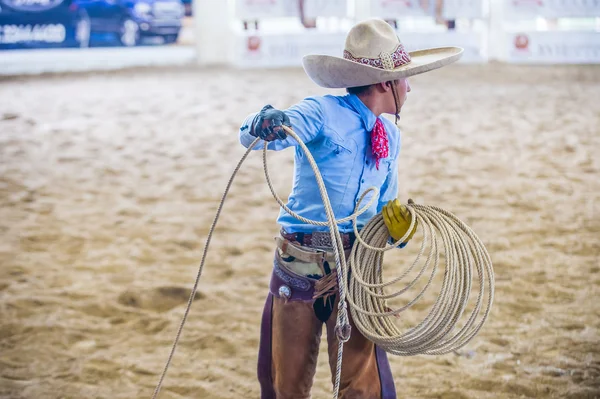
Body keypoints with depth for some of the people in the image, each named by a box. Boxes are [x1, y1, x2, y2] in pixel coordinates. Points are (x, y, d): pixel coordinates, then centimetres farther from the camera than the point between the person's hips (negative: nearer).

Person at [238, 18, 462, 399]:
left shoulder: (390, 136, 10)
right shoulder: (323, 113, -10)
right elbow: (253, 136, -25)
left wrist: (398, 223, -5)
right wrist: (263, 123, -49)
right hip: (300, 262, -4)